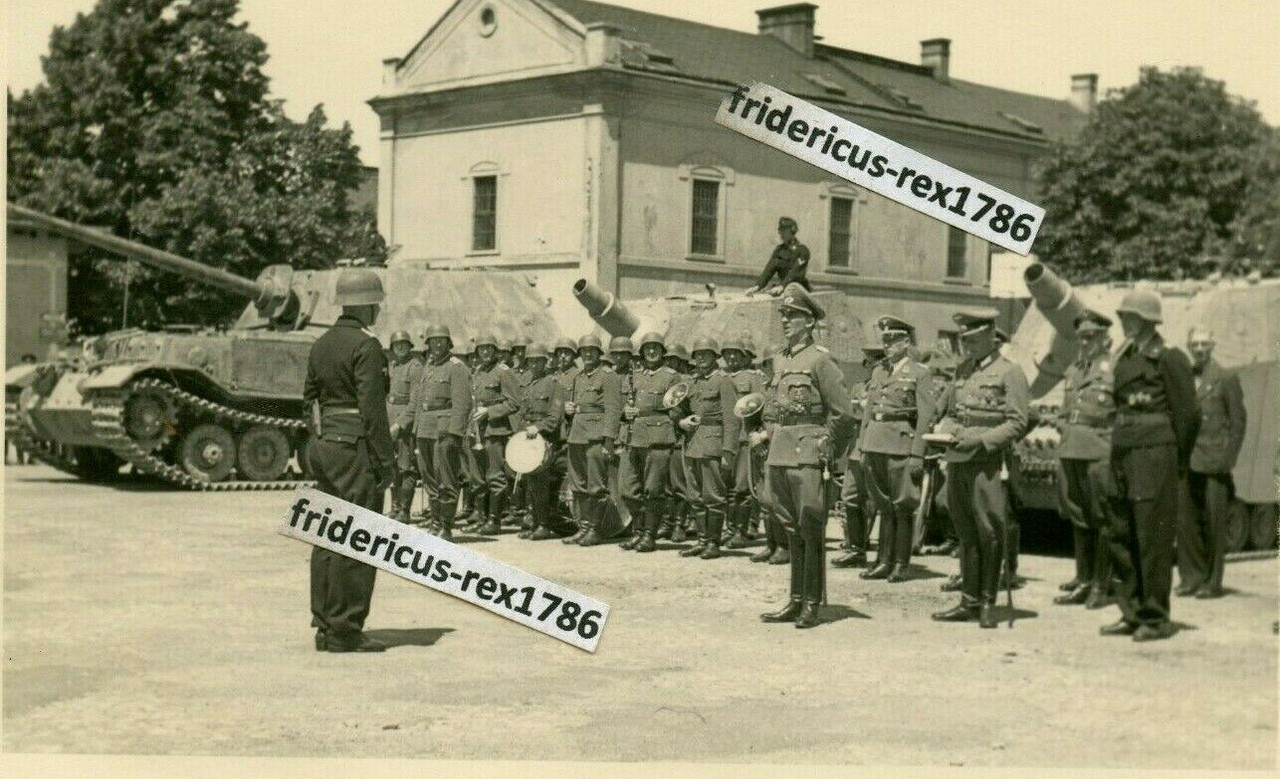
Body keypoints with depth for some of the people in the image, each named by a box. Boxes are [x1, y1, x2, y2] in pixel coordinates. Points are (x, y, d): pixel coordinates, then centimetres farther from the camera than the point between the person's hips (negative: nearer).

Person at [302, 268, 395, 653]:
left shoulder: (321, 344, 14)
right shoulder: (365, 345, -13)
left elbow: (310, 397, 17)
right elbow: (372, 407, -18)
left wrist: (321, 439, 21)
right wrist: (386, 459, -15)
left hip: (322, 444, 9)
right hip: (355, 446, -9)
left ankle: (325, 625, 17)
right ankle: (344, 630, -4)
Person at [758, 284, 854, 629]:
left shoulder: (820, 360, -7)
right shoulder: (779, 360, 15)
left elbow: (841, 412, -9)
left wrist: (824, 445, -8)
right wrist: (767, 432, 14)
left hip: (807, 456, -7)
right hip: (779, 455, 8)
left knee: (811, 531, -3)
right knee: (792, 530, 12)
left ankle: (811, 604, 1)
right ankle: (796, 600, 18)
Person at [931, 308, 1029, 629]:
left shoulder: (1009, 372, -2)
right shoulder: (962, 370, 18)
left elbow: (1018, 423, -7)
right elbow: (948, 410, 27)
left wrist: (981, 440, -16)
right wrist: (945, 430, 5)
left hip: (988, 463, -6)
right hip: (957, 462, 6)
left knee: (989, 533, -4)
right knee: (967, 535, 9)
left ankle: (987, 603, 4)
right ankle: (969, 601, 14)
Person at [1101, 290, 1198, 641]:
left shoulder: (1169, 359, -7)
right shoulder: (1124, 358, 16)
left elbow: (1187, 413, -7)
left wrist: (1180, 461, -3)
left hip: (1154, 454, -8)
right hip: (1123, 455, 8)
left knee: (1152, 538, -4)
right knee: (1121, 537, 10)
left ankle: (1156, 618, 4)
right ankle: (1132, 612, 19)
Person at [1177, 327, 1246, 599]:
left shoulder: (1227, 379, 0)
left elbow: (1238, 421, 0)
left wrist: (1229, 459, -6)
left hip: (1214, 464, -4)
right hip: (1186, 462, 4)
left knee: (1214, 523, 0)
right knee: (1186, 522, 2)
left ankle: (1213, 582, 6)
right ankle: (1191, 577, 12)